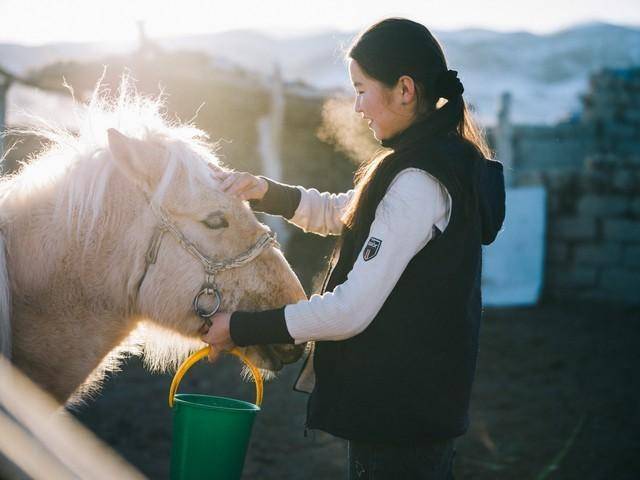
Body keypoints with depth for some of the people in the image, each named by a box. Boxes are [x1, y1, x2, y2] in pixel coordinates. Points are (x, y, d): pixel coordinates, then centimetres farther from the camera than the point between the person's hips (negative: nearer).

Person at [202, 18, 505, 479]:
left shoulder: (418, 183, -23)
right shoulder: (447, 159, 9)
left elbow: (351, 311, -25)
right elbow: (338, 213, 20)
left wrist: (241, 328, -17)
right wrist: (265, 192, 4)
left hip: (399, 412, -10)